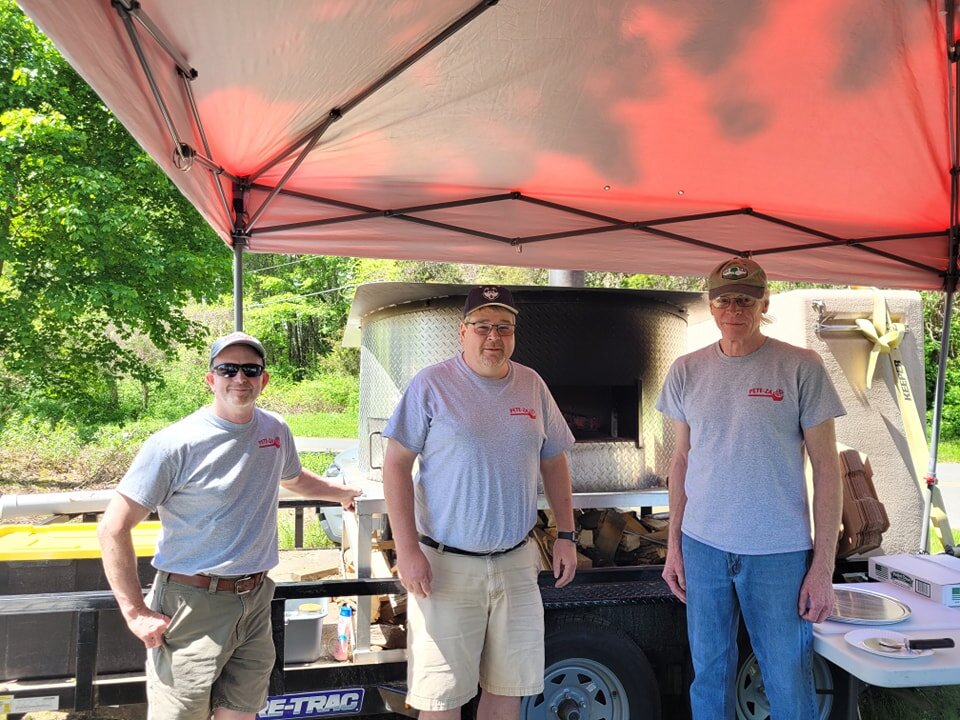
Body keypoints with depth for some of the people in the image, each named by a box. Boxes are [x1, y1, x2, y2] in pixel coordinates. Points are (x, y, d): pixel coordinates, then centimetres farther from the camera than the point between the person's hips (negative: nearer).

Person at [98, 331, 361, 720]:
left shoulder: (276, 430, 4)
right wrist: (136, 613, -13)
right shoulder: (176, 444, -15)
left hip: (256, 599, 5)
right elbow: (113, 529, -12)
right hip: (193, 603, -5)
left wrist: (343, 492, 37)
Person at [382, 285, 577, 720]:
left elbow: (553, 462, 15)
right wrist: (407, 549, -15)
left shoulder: (532, 385, 7)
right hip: (446, 566, -4)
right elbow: (396, 464, -9)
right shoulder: (432, 385, -7)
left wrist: (566, 534, 10)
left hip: (516, 564, 5)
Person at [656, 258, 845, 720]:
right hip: (702, 546, 3)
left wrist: (823, 565, -8)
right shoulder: (686, 371, 4)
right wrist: (674, 546, 8)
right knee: (709, 674, 15)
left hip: (779, 552, -3)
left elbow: (826, 468, -5)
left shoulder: (802, 368, -6)